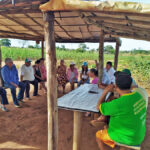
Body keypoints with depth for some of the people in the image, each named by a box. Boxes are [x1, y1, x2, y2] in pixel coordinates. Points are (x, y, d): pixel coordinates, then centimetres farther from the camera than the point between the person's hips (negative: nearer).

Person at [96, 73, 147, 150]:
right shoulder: (138, 95, -10)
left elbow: (98, 107, -19)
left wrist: (105, 92, -11)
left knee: (98, 135, 13)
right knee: (106, 128, 26)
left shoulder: (118, 104, -35)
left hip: (127, 138, -7)